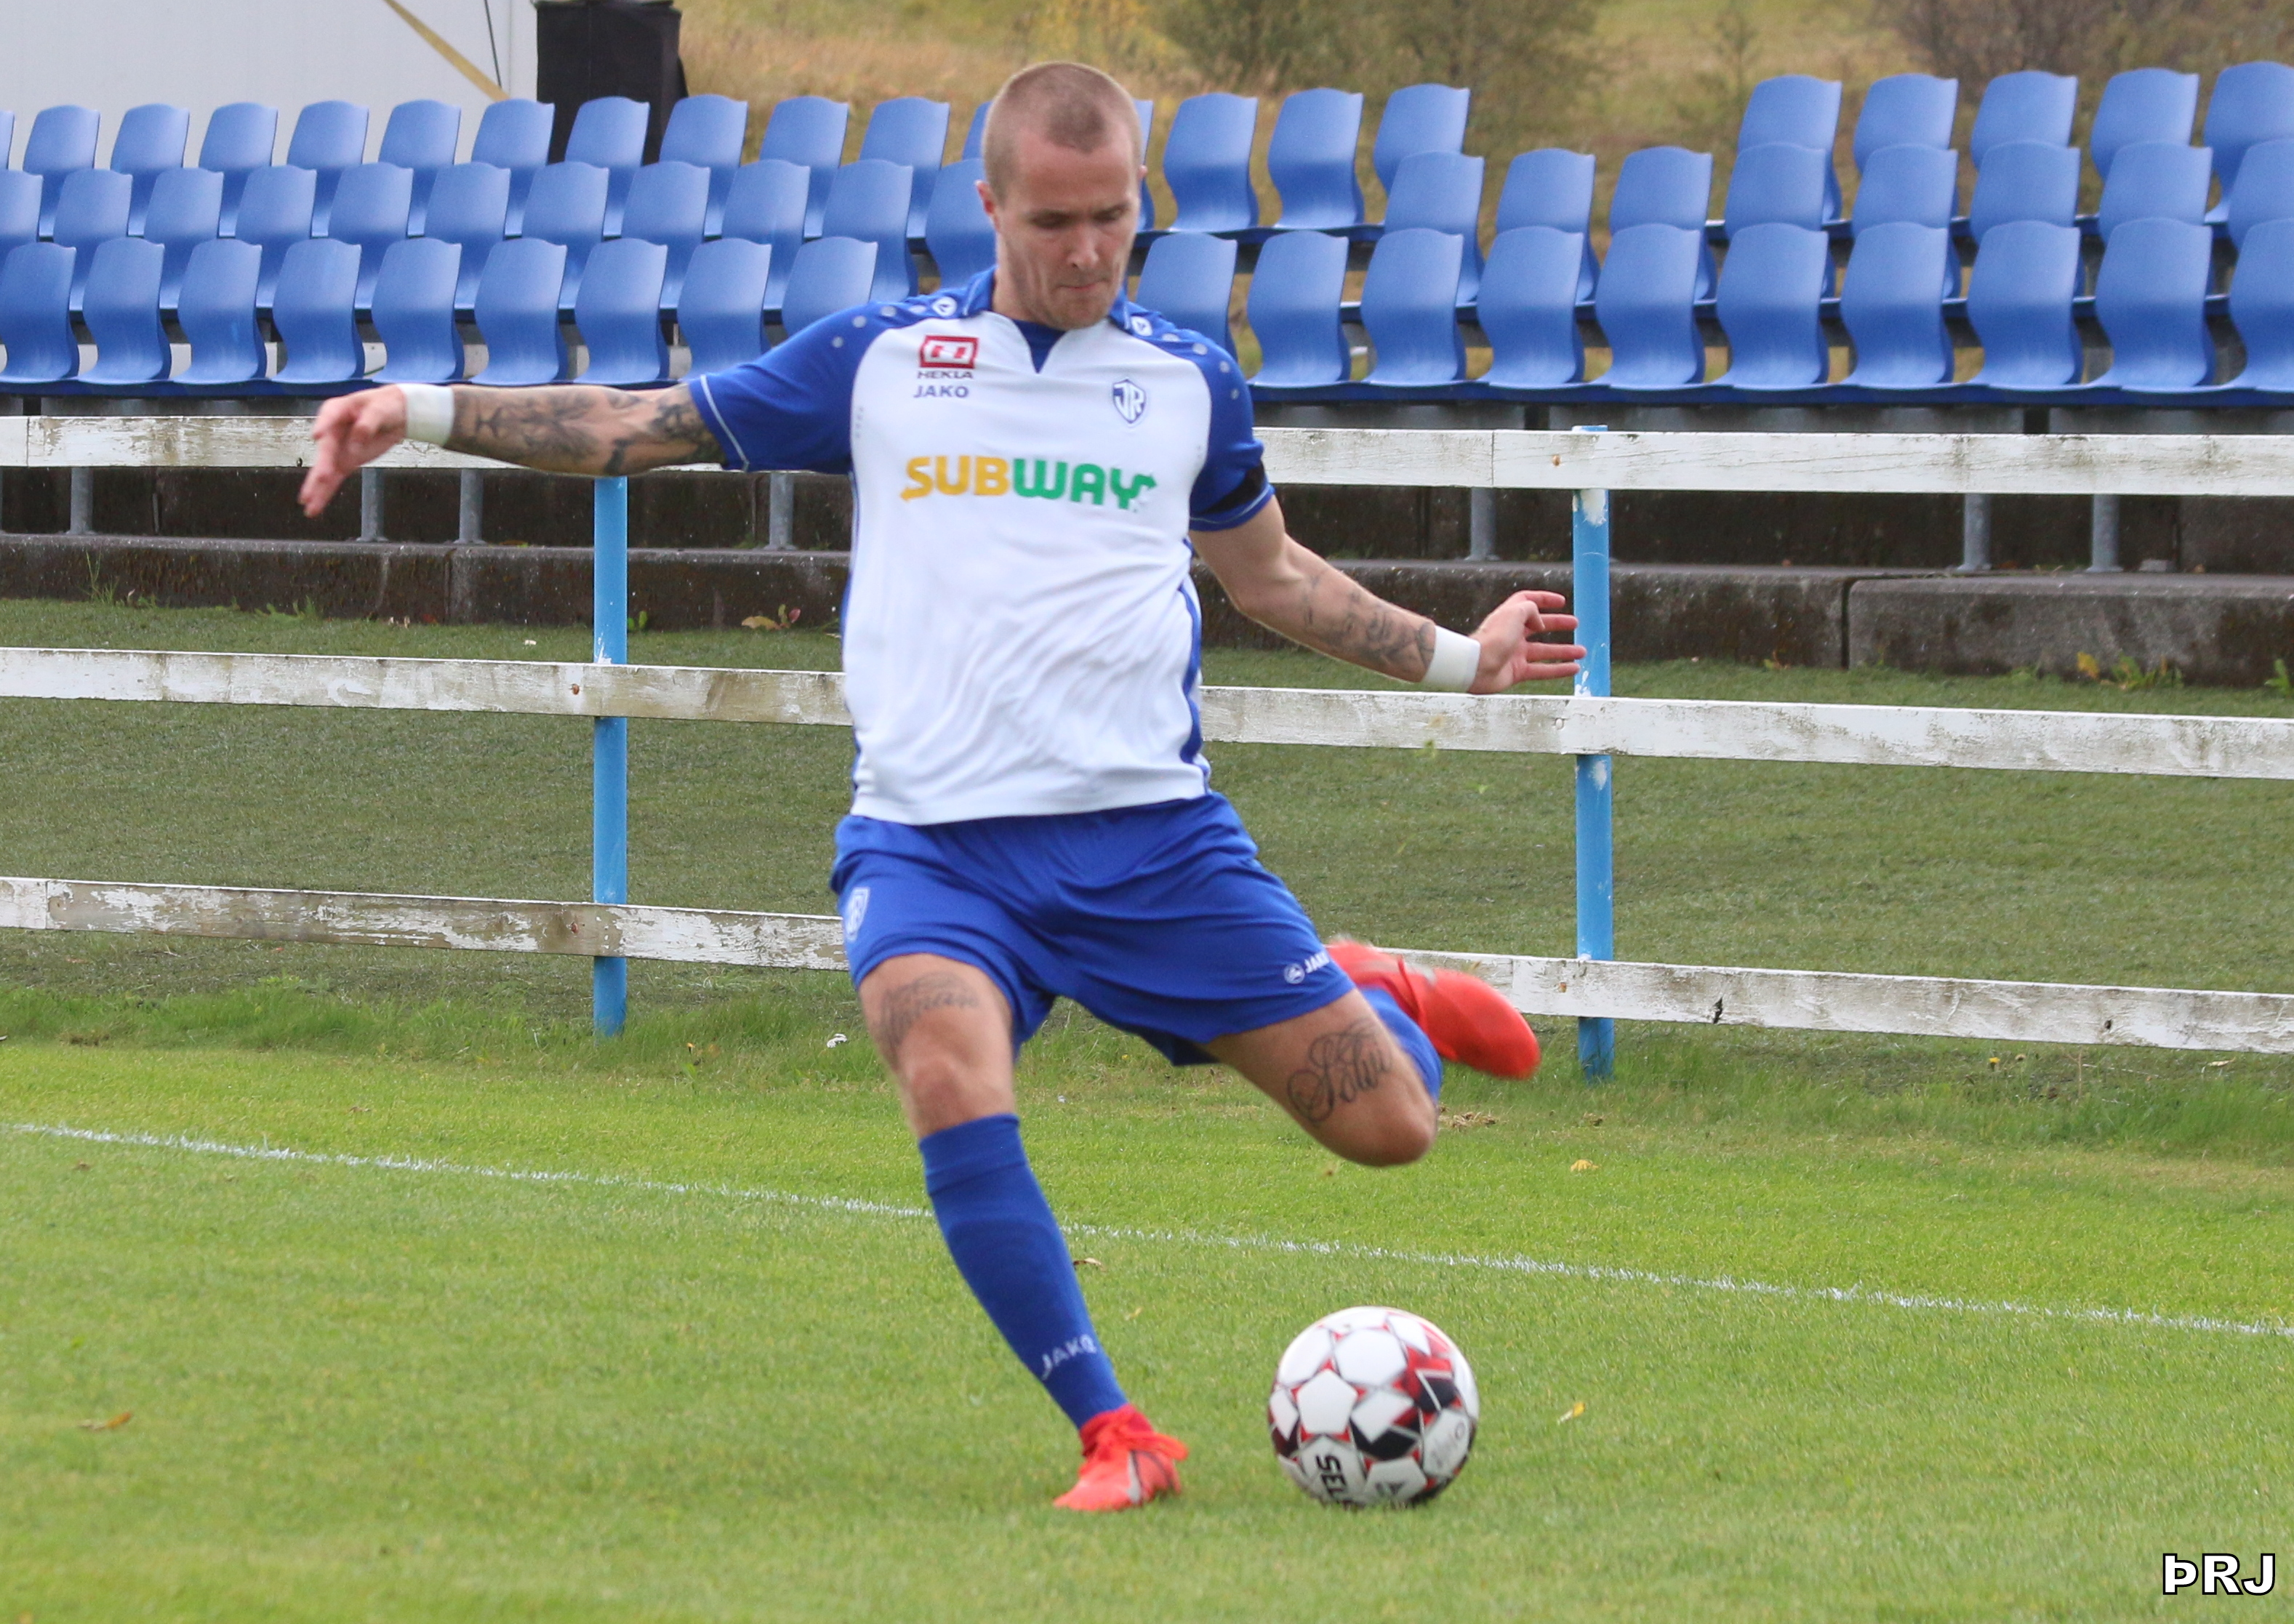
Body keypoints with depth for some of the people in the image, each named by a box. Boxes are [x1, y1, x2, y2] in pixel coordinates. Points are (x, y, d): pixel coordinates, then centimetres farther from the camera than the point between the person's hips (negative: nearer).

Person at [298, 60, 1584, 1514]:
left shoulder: (1190, 382, 9)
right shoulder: (881, 360, 5)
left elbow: (1268, 572, 27)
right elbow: (645, 426, 11)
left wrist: (1457, 658, 24)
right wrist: (425, 412, 3)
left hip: (1153, 832, 1)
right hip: (935, 839, -1)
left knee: (1387, 1126, -2)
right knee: (952, 1080, -32)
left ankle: (1372, 1000, 38)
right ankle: (1115, 1436, -22)